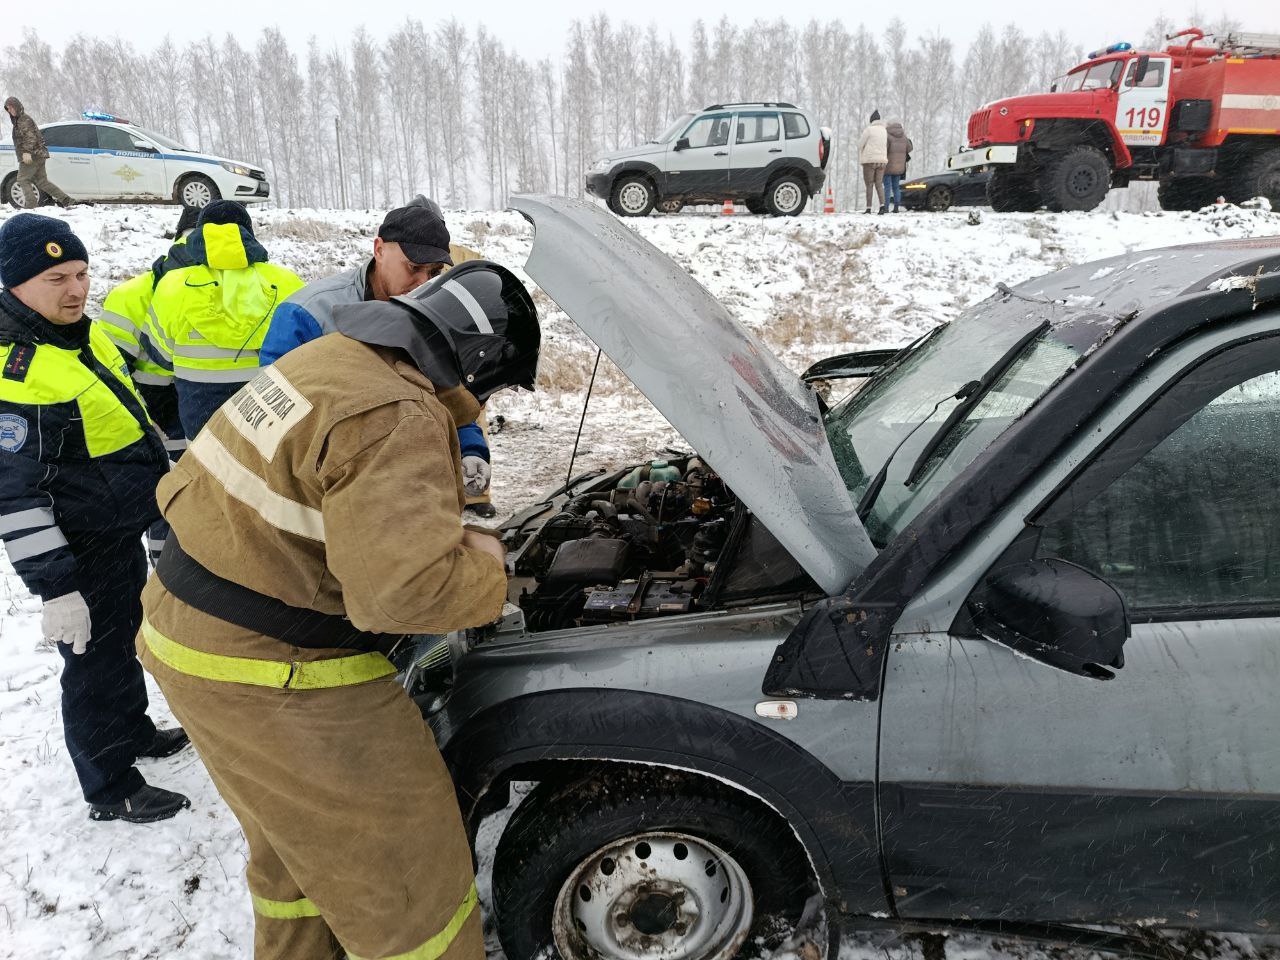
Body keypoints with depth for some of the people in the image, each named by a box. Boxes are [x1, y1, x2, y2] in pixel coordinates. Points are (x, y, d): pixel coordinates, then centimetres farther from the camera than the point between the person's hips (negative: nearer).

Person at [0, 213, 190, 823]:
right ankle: (110, 790, 25)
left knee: (123, 641, 25)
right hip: (80, 555, -9)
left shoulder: (82, 336, 3)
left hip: (122, 532, 9)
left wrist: (162, 492, 24)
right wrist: (54, 589, -25)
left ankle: (134, 733, 47)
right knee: (95, 664, 7)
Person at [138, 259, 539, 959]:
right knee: (402, 872, 8)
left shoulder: (329, 357, 6)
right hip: (273, 675, -10)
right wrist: (484, 566, -14)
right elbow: (406, 590, -34)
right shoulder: (399, 420, -26)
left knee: (294, 838, 30)